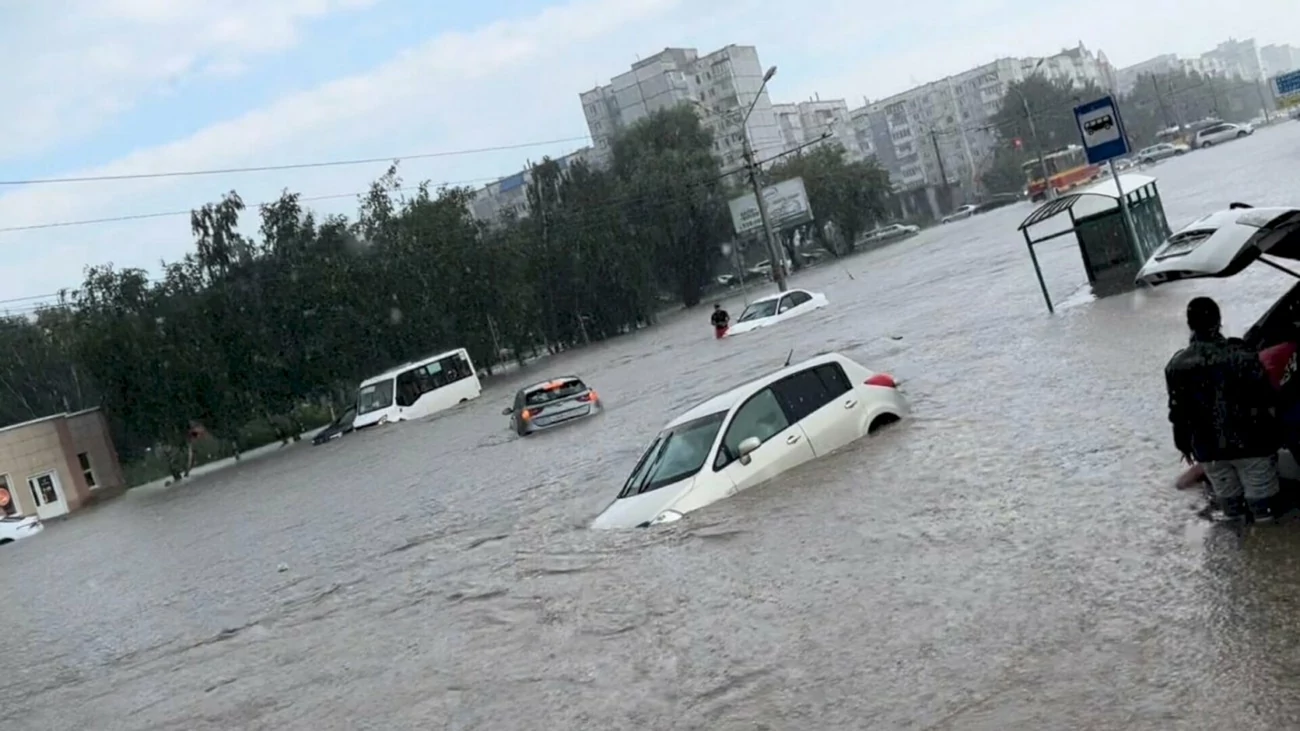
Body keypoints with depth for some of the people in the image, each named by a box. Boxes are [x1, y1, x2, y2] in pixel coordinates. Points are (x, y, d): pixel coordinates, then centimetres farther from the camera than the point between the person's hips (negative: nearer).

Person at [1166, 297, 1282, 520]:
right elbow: (1265, 399, -11)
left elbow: (1178, 413, 2)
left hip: (1208, 447, 3)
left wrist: (1184, 443, 15)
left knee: (1228, 498, 18)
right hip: (1250, 442, -3)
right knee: (1260, 499, 9)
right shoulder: (1241, 355, -16)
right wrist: (1272, 436, 3)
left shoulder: (1177, 365, -6)